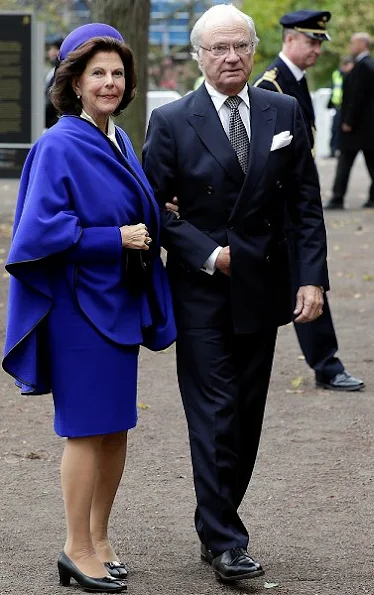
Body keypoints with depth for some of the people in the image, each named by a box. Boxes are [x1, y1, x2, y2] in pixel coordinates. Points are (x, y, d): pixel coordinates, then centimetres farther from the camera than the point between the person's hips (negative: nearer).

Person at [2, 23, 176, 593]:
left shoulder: (119, 142, 12)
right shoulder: (59, 147, -13)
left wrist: (148, 229, 4)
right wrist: (115, 238, -18)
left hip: (118, 301, 8)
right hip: (79, 302, -8)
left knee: (116, 427, 12)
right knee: (88, 429, -3)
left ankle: (99, 537, 24)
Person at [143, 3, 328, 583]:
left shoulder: (284, 113, 4)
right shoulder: (171, 122, -4)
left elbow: (306, 204, 4)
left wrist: (313, 278, -3)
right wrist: (207, 254, -12)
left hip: (263, 289, 3)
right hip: (201, 291, -3)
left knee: (247, 416, 8)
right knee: (215, 415, -6)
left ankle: (216, 526, 21)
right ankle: (224, 541, -1)